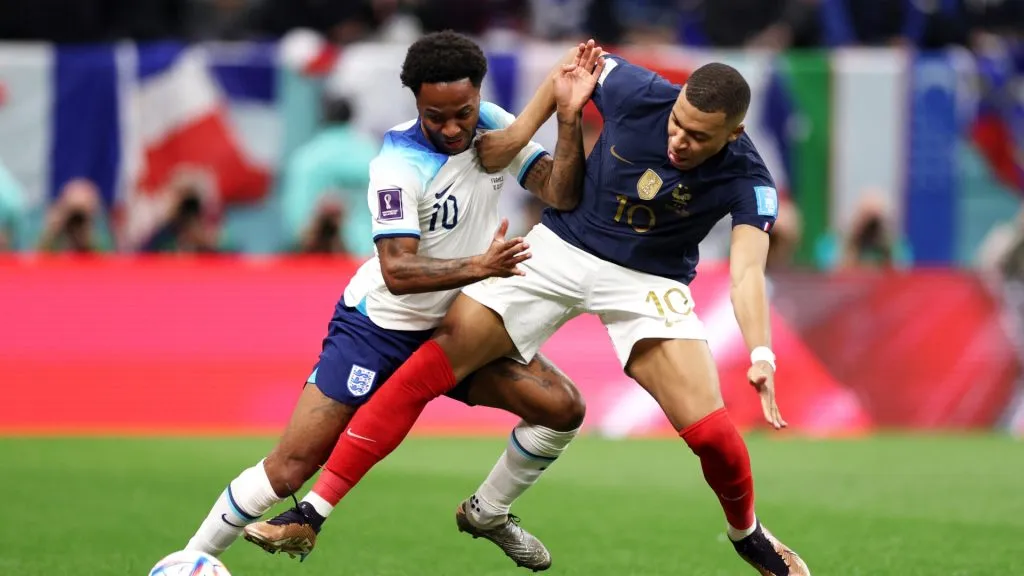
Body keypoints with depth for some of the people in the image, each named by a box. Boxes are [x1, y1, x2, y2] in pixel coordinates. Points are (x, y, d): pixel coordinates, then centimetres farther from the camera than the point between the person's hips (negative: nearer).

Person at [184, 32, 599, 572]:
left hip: (456, 325, 6)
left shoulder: (493, 126, -8)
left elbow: (562, 194, -14)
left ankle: (487, 513, 15)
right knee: (289, 468, -11)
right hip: (380, 326, -5)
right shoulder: (399, 163, -26)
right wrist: (480, 266, -47)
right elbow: (397, 272, -33)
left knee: (562, 407, -10)